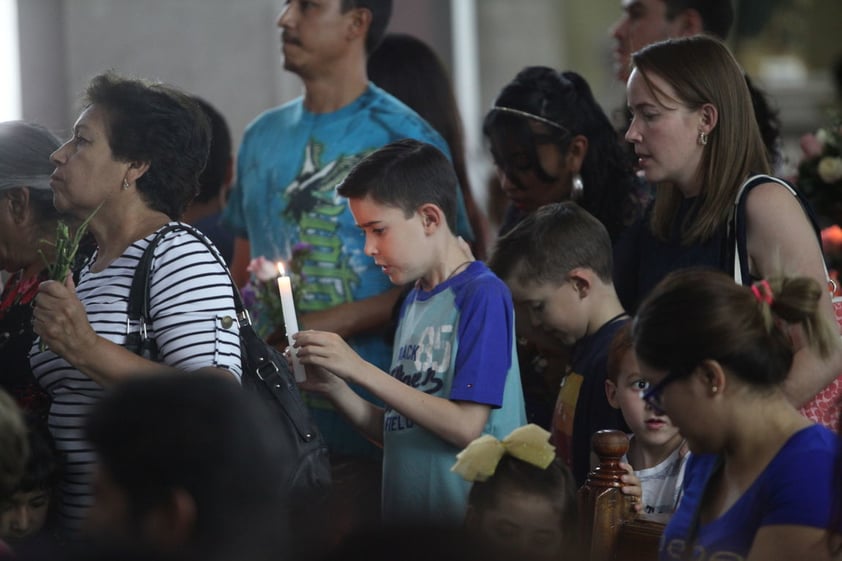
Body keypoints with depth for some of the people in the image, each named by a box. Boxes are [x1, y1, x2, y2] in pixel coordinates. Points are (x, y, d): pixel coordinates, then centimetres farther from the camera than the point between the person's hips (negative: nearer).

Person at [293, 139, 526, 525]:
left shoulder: (483, 295, -11)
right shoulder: (412, 302, 11)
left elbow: (466, 427, -18)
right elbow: (399, 432, 11)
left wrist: (360, 370, -16)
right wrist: (333, 388, -4)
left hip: (468, 520, -7)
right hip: (405, 514, 7)